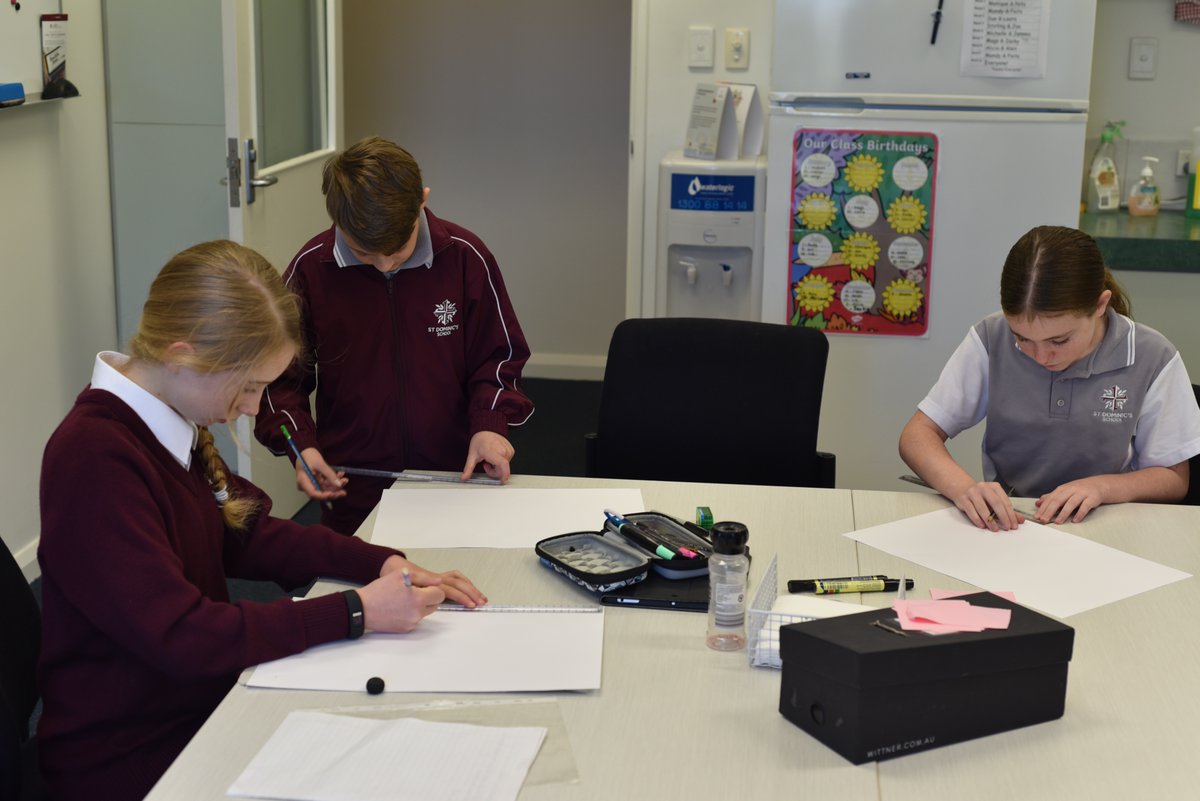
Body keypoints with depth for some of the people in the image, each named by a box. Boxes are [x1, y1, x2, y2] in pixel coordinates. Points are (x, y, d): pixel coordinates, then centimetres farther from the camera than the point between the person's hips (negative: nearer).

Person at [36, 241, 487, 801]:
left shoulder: (173, 425, 4)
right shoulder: (94, 459, -24)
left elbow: (245, 535, 12)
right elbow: (181, 637, -27)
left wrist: (380, 563, -2)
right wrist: (354, 611, -24)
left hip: (198, 703, 8)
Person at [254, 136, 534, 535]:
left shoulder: (464, 257, -6)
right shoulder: (311, 269, -5)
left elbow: (497, 357, 5)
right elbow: (282, 375, 5)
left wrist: (489, 424, -12)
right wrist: (300, 443, -11)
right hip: (352, 498, -3)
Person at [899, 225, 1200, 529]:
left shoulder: (1152, 359, -10)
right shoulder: (991, 340, -9)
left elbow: (1174, 480, 0)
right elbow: (917, 436, -7)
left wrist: (1103, 487, -19)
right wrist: (963, 487, -26)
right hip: (1003, 524, 1)